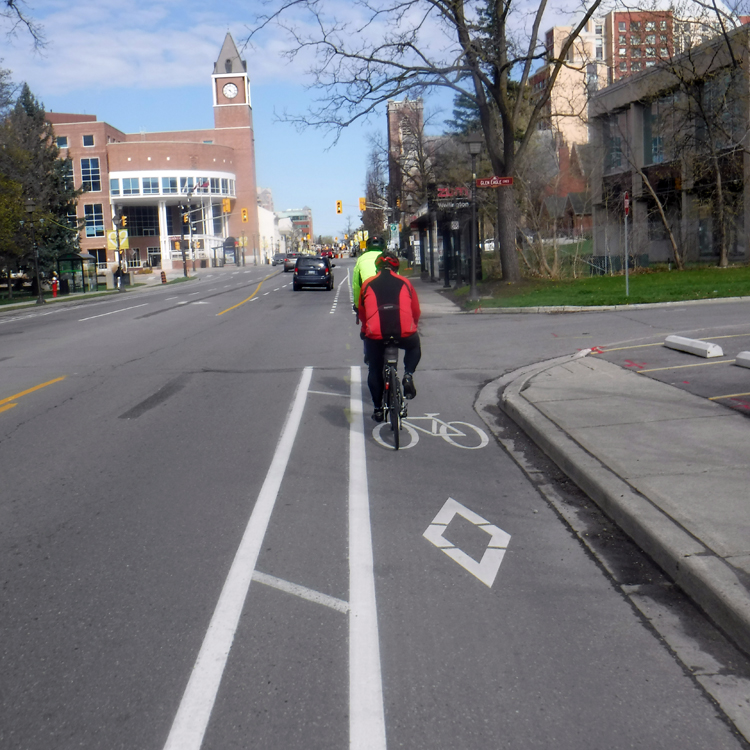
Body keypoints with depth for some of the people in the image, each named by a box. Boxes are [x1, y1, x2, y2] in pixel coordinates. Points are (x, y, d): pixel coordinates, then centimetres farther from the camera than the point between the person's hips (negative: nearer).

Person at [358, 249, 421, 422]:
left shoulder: (368, 284, 17)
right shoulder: (405, 282, 19)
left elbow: (362, 312, 26)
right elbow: (416, 311, 24)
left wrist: (366, 328, 45)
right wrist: (411, 327, 44)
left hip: (375, 335, 0)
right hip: (404, 333, 0)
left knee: (375, 371, 21)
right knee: (414, 347, 34)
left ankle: (378, 409, 22)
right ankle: (408, 375, 10)